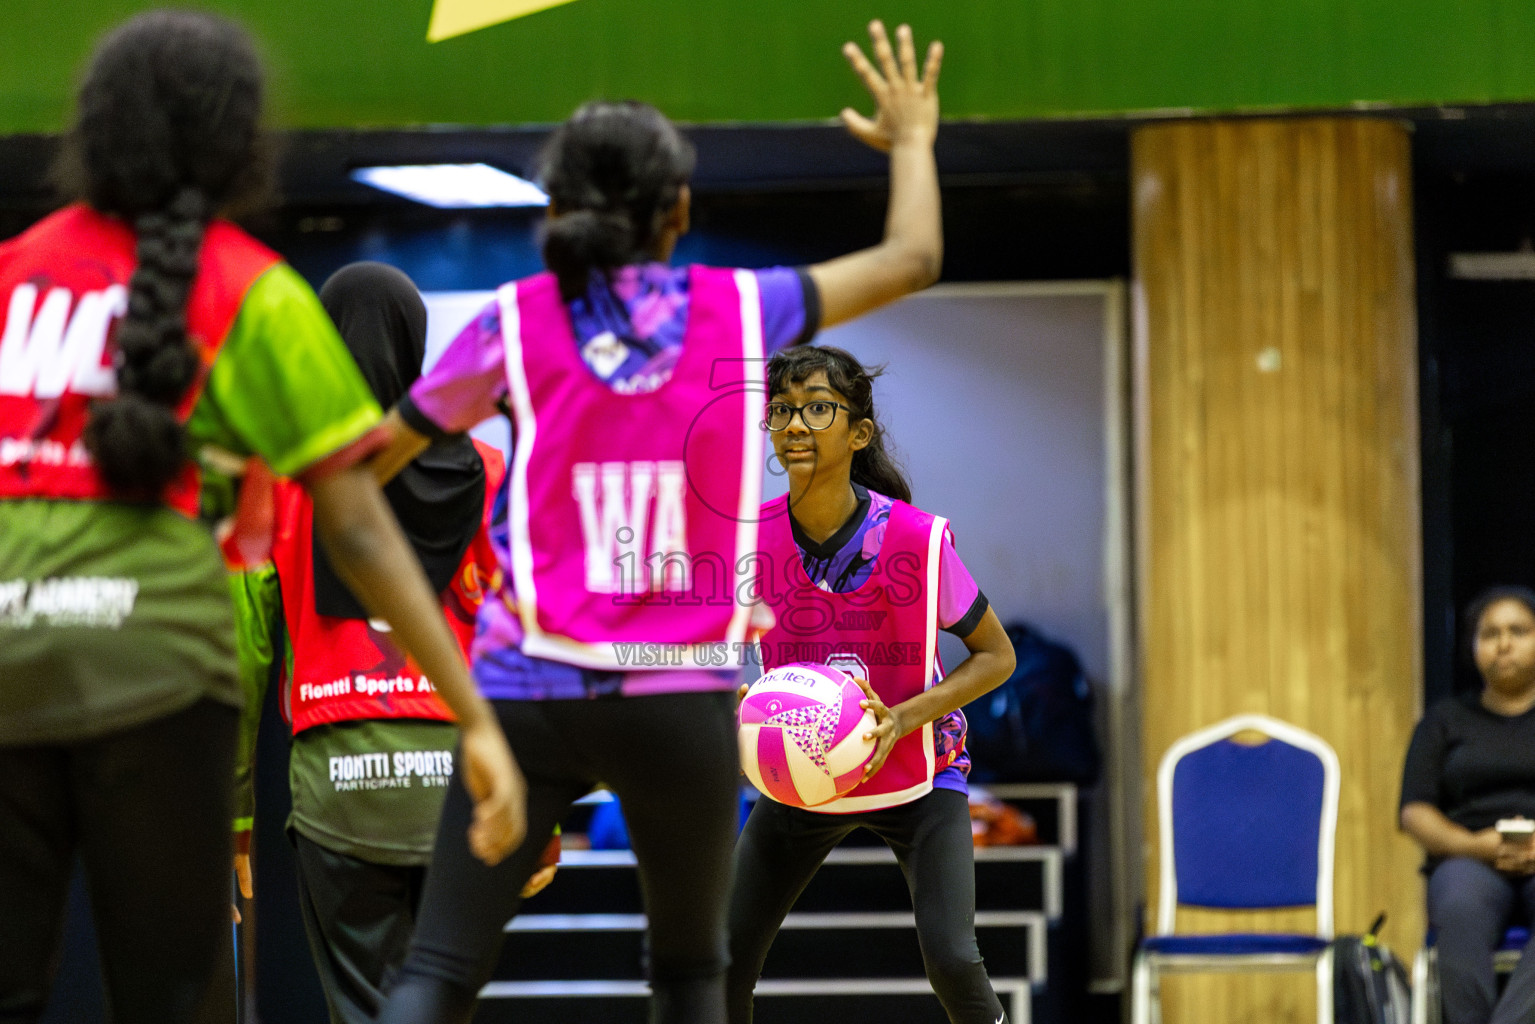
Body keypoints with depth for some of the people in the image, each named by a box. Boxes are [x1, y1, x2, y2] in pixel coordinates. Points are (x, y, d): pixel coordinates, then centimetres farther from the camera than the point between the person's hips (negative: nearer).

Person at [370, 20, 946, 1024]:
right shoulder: (741, 311, -1)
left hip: (532, 688, 0)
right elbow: (913, 258, 12)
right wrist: (912, 138, 30)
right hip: (683, 699, 1)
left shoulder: (516, 322, -2)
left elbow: (374, 458, 9)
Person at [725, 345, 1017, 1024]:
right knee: (724, 962, -3)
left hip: (918, 776, -3)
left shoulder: (916, 539, -21)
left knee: (950, 958, -19)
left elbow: (996, 655, -10)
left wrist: (904, 718, -24)